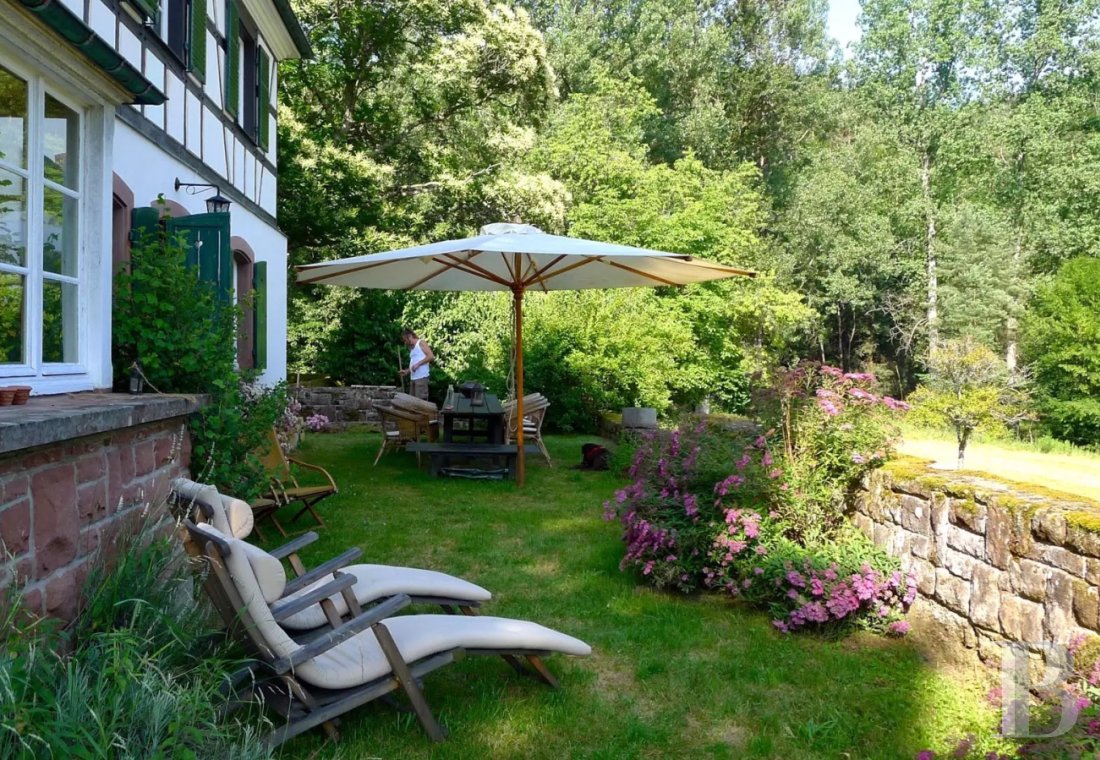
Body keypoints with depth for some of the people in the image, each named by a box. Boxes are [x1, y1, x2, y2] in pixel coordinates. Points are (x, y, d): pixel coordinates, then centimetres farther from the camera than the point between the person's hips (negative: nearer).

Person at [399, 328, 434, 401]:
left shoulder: (421, 343, 0)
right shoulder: (412, 348, 23)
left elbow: (431, 356, -11)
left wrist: (418, 364, -16)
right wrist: (406, 371, 9)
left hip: (421, 377, -8)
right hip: (413, 378, 8)